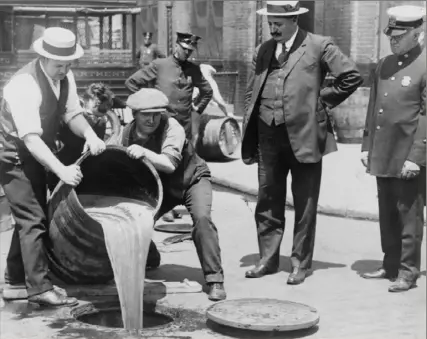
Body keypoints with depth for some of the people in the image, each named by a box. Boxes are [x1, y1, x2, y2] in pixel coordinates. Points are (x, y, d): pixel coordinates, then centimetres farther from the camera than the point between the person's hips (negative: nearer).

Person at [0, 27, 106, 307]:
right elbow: (31, 138, -36)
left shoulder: (65, 77, -5)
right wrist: (61, 170, -45)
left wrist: (89, 134, -24)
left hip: (35, 156, 9)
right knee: (33, 219, -12)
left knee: (30, 217, 16)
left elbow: (72, 113, -2)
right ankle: (40, 288, -7)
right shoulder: (24, 85, -30)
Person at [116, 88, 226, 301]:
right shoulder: (127, 134, -14)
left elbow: (170, 164, -42)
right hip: (160, 186, 4)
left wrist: (144, 152, -54)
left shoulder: (172, 127, -28)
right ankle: (149, 257, 25)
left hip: (192, 179, -4)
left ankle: (215, 279, -22)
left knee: (201, 217, -30)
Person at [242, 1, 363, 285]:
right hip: (268, 138, 5)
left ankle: (301, 263, 16)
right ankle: (268, 258, 23)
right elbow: (251, 95, 13)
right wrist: (248, 141, 7)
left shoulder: (319, 46, -4)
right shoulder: (263, 51, 12)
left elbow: (352, 76, -6)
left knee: (304, 205, 5)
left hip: (304, 137, -5)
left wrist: (322, 100, -3)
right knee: (267, 202, 11)